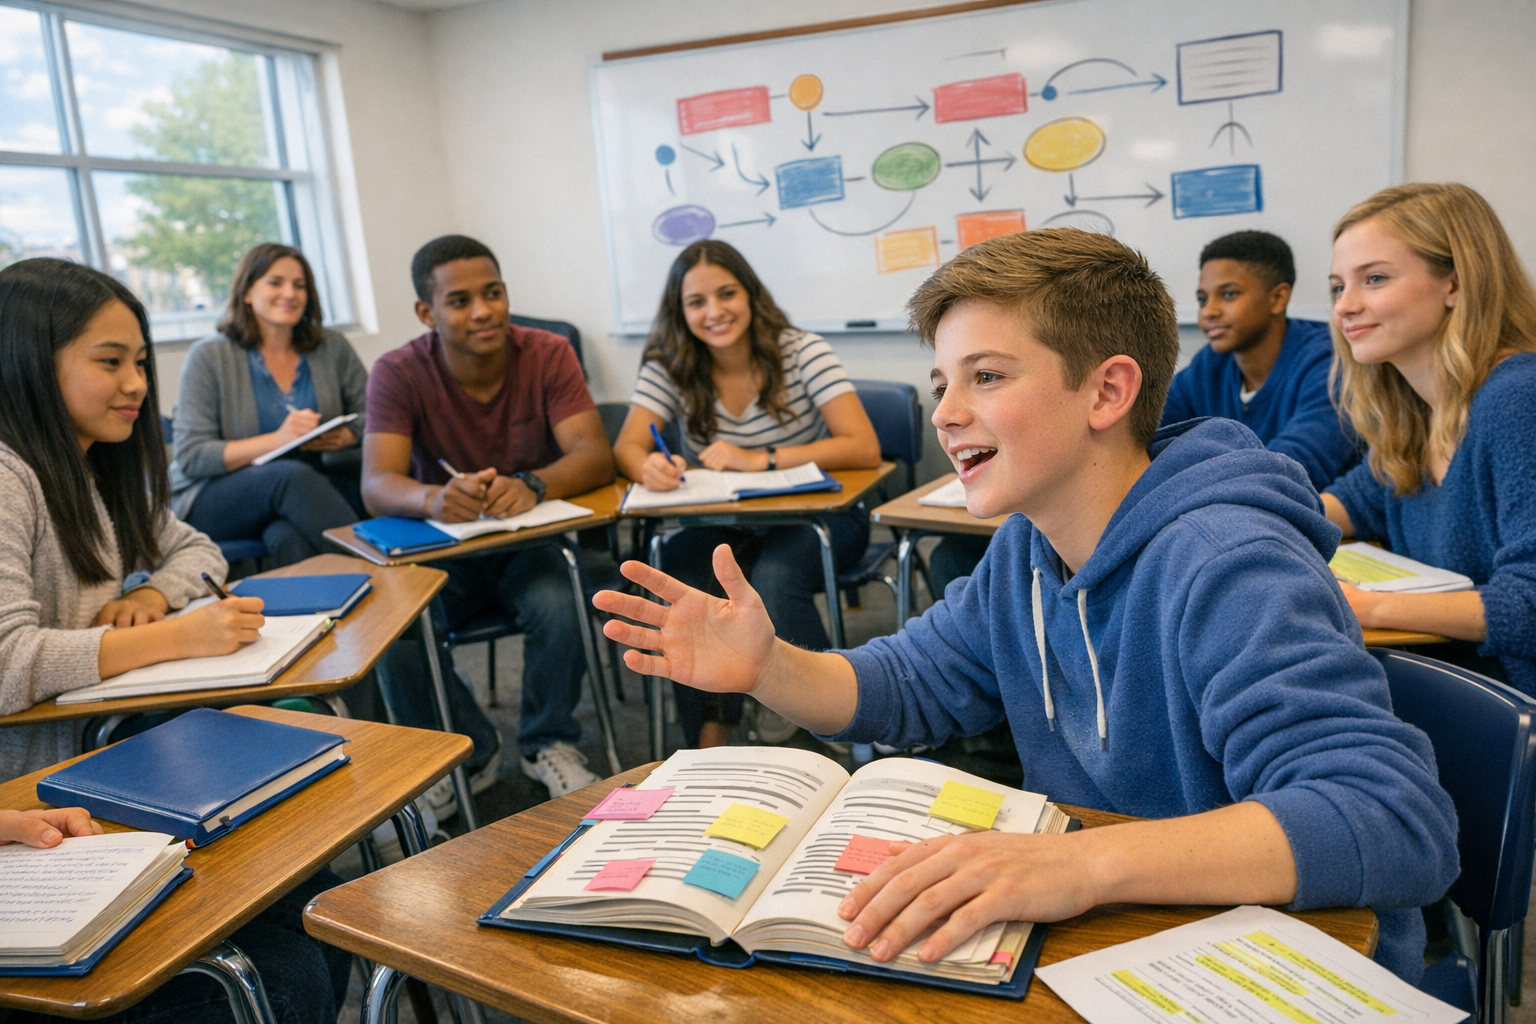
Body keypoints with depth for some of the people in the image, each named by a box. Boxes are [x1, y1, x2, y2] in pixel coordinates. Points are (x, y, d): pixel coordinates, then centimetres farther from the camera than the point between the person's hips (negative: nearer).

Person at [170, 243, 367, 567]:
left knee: (289, 538, -37)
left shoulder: (332, 347, 9)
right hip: (215, 498, -2)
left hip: (312, 491, 2)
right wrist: (276, 441, -22)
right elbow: (191, 458, -8)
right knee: (293, 475, -36)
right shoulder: (209, 355, -1)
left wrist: (344, 437, -12)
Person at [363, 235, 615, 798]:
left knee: (560, 605, -31)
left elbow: (596, 455, -20)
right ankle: (469, 753, 2)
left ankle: (548, 745, -2)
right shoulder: (399, 373, -11)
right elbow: (377, 485, -23)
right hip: (442, 552, 1)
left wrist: (532, 485, -42)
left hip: (531, 541, 0)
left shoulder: (548, 355, -9)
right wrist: (434, 499, -48)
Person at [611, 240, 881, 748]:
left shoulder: (802, 352, -10)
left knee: (773, 580, -34)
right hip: (725, 525, 3)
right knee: (682, 564, -28)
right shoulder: (669, 367, -2)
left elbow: (864, 449, -19)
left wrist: (759, 459, -28)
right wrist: (650, 467, -38)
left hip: (816, 516, -3)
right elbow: (627, 448, -12)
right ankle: (710, 749, -16)